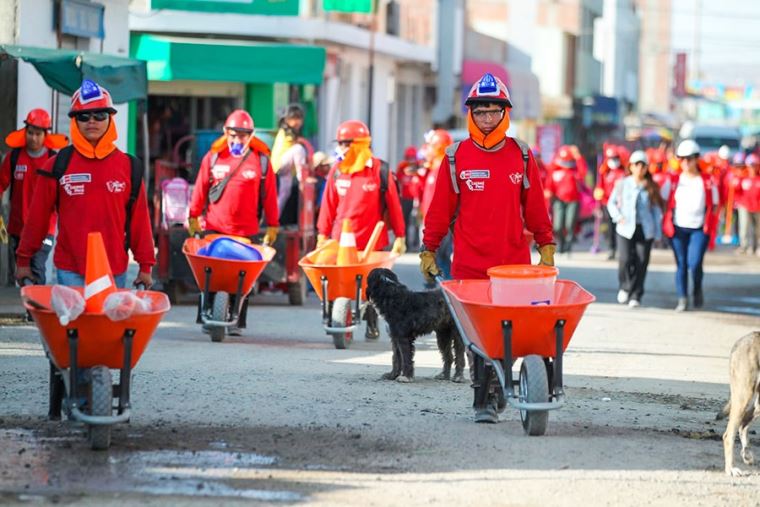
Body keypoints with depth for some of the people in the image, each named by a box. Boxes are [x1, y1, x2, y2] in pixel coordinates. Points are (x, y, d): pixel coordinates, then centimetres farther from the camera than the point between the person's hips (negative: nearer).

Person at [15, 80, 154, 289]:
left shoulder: (129, 167, 4)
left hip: (115, 270, 2)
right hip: (70, 270, -2)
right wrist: (23, 258, 9)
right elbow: (37, 216, 5)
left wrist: (145, 265, 6)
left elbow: (139, 219, 6)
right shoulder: (58, 165, 0)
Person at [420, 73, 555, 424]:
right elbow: (440, 209, 7)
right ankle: (484, 399, 1)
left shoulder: (521, 156, 7)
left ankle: (501, 383, 20)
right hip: (470, 264, -1)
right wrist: (429, 250, 7)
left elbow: (534, 206, 13)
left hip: (514, 262, 1)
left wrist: (546, 246, 11)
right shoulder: (456, 158, 4)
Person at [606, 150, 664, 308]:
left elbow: (656, 210, 7)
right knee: (625, 259, -13)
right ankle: (624, 287, 14)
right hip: (625, 229, 0)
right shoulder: (622, 184, 5)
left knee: (641, 263, -3)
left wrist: (658, 233, 3)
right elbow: (611, 203, 13)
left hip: (645, 230, 0)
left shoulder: (652, 188, 4)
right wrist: (618, 217, -5)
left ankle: (635, 296, 8)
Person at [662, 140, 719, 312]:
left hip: (699, 229, -2)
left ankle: (697, 290, 16)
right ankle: (682, 299, 7)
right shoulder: (674, 181, 5)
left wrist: (708, 226, 0)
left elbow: (714, 206, 9)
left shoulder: (707, 182, 3)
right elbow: (666, 204, 10)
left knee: (694, 263, -13)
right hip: (678, 228, 2)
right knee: (681, 264, 1)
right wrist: (667, 225, 0)